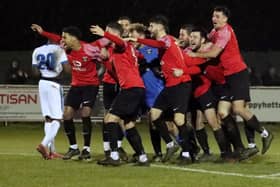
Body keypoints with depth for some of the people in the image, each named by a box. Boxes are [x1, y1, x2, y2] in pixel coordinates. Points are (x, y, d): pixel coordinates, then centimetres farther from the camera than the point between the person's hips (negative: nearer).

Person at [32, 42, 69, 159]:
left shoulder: (37, 51, 7)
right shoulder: (59, 50, -9)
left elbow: (36, 72, 6)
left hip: (42, 83, 6)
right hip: (54, 84, -6)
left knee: (48, 118, 11)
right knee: (56, 119, -3)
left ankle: (51, 150, 9)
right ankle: (44, 144, -22)